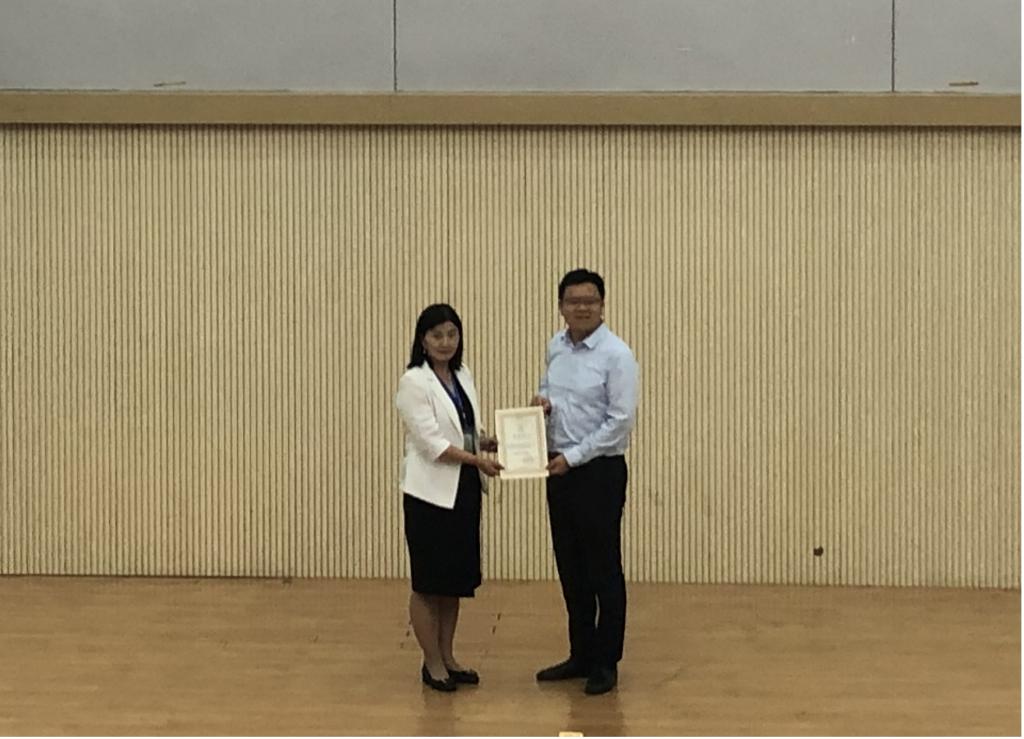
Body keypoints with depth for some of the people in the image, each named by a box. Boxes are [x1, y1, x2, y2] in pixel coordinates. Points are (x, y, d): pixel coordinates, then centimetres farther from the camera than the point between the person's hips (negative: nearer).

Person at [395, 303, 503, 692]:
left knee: (456, 579, 13)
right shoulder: (414, 382, -13)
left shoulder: (463, 376, 9)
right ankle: (432, 664, 11)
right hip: (431, 493, -7)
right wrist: (478, 460, -25)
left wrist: (494, 442, -6)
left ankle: (447, 658, 23)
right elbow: (432, 443, -19)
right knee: (429, 582, 2)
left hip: (464, 490, 7)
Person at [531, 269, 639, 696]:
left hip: (599, 471, -7)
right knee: (570, 569, 14)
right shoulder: (556, 347, 7)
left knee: (603, 571, 3)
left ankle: (605, 663, 13)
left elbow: (621, 421, -17)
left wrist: (573, 457, -18)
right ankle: (581, 655, 25)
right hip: (560, 469, 7)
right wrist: (542, 399, 0)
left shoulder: (615, 354, -14)